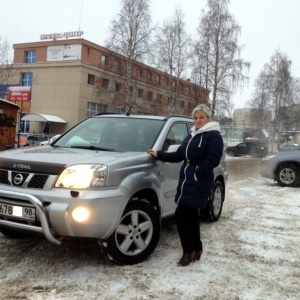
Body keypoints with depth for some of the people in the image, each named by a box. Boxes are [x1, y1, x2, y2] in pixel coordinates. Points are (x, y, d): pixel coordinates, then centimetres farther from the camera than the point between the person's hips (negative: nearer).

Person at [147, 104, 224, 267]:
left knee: (181, 214, -11)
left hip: (199, 183, -8)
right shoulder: (191, 136, 18)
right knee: (191, 215, 12)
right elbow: (178, 155, 20)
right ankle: (197, 249, 23)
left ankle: (189, 251, 1)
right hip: (186, 181, 8)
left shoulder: (213, 136, -7)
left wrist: (197, 173, -23)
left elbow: (213, 159, -18)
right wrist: (159, 154, 14)